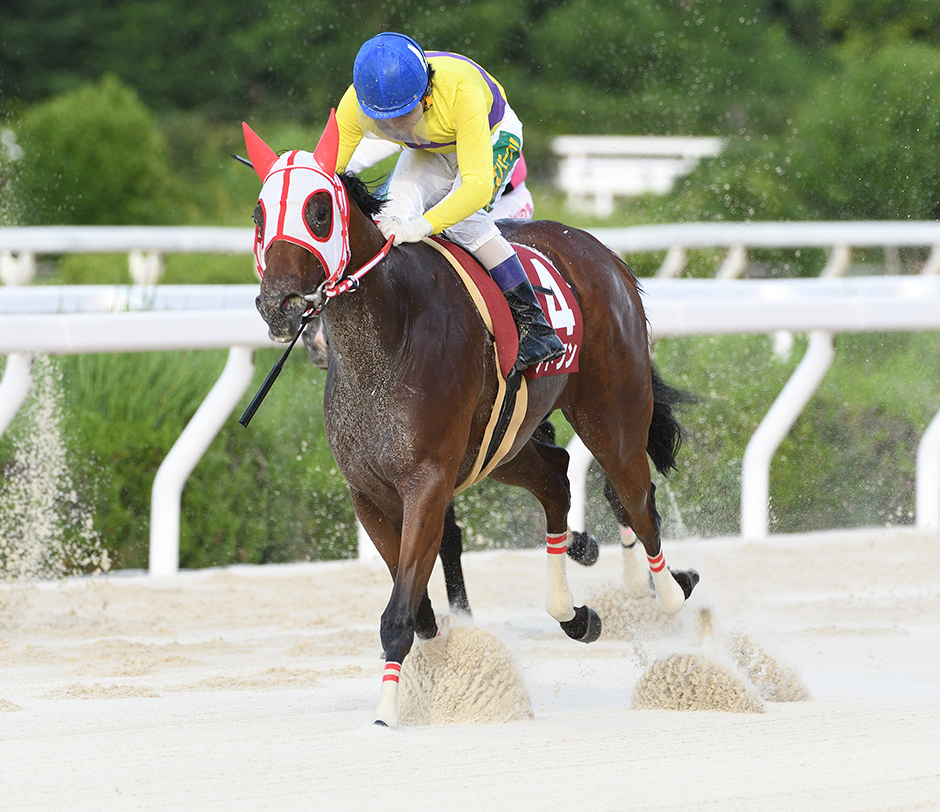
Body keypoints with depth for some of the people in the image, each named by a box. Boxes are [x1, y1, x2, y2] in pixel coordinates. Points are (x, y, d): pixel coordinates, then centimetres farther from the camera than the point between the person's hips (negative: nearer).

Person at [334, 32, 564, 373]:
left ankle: (534, 326, -23)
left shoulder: (460, 89, -44)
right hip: (428, 152, 4)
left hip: (492, 137, -4)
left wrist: (421, 226, -60)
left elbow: (478, 186, -47)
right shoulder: (355, 105, -32)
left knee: (463, 222, -29)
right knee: (393, 217, -21)